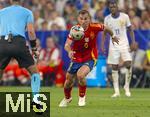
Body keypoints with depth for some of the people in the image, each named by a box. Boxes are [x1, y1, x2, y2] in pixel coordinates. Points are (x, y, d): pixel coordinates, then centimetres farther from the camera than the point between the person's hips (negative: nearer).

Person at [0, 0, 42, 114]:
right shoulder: (27, 12, 17)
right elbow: (31, 31, 5)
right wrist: (34, 49, 11)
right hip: (19, 43, -2)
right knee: (34, 70, 11)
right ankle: (35, 99, -5)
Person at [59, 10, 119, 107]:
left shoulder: (94, 27, -19)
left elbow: (105, 28, 3)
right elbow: (67, 44, -30)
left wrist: (113, 36, 22)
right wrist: (69, 51, -53)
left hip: (90, 59, -2)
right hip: (76, 58, 2)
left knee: (80, 75, -28)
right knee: (69, 80, 12)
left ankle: (82, 97, 0)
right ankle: (67, 98, 46)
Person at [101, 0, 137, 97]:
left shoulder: (125, 16, -3)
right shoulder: (107, 19, 1)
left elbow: (130, 30, 4)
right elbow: (104, 33, 9)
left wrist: (133, 42, -5)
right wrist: (102, 45, 1)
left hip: (124, 45, -1)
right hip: (113, 46, 1)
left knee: (128, 65, -14)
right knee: (114, 68, -1)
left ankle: (127, 87, 4)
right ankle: (116, 91, 2)